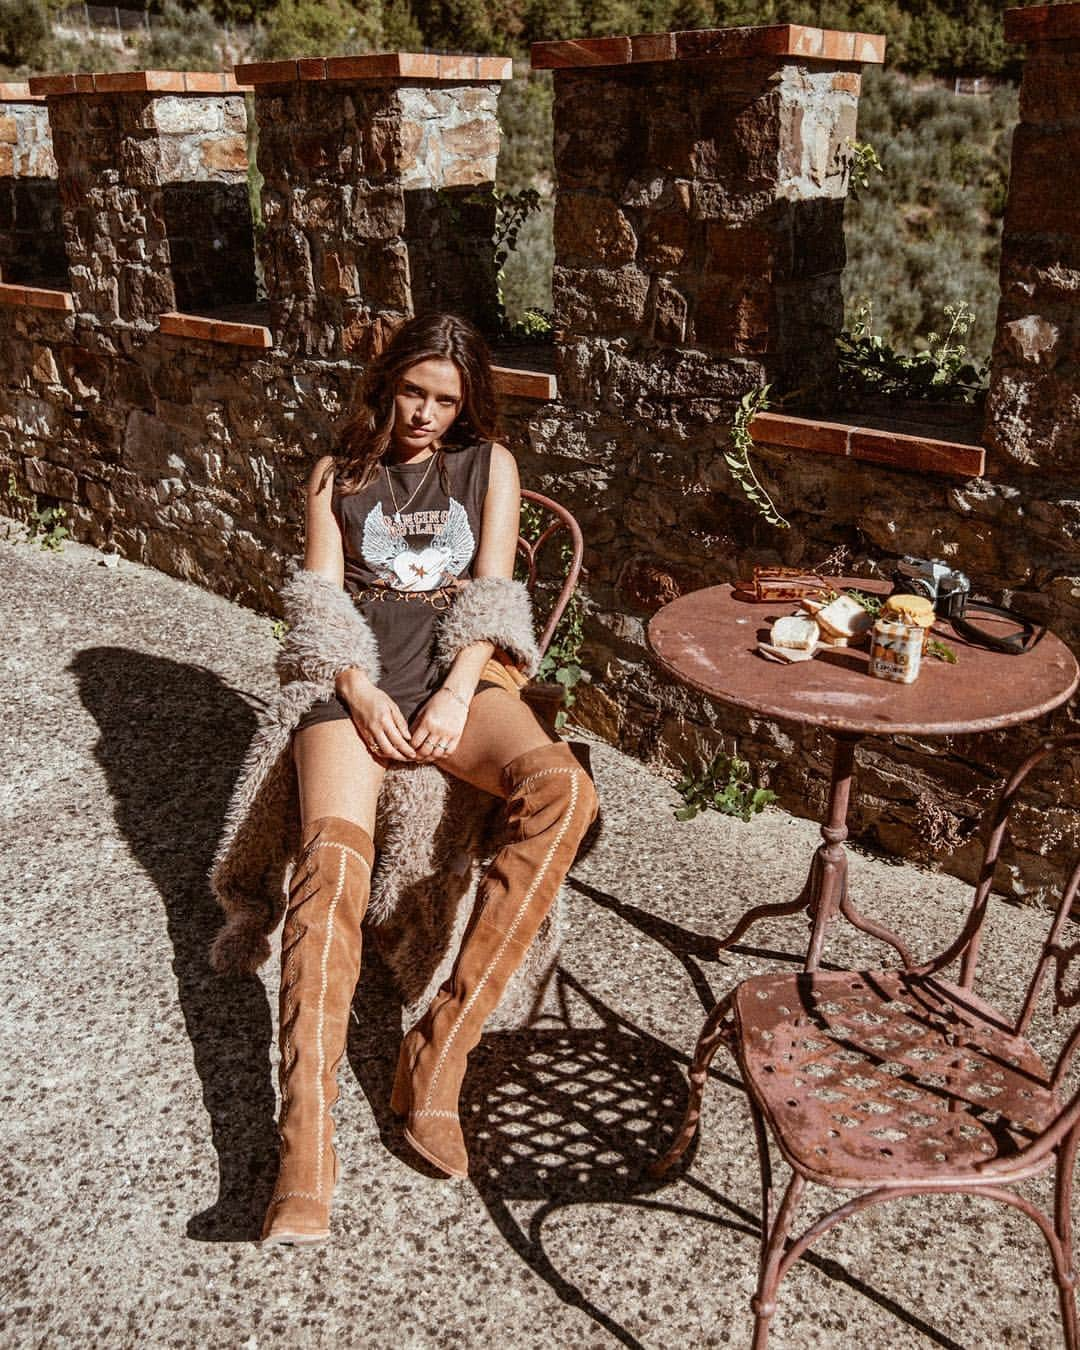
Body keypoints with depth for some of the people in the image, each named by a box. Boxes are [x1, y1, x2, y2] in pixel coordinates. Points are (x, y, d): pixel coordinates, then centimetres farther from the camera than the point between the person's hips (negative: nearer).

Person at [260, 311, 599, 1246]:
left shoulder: (490, 465, 18)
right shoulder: (338, 475, 20)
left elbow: (493, 589, 6)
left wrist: (457, 697, -11)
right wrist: (361, 695, -11)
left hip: (460, 678, 0)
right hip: (358, 685, 0)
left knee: (562, 790, -33)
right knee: (332, 862, -29)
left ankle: (438, 1056, -30)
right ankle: (305, 1151, -34)